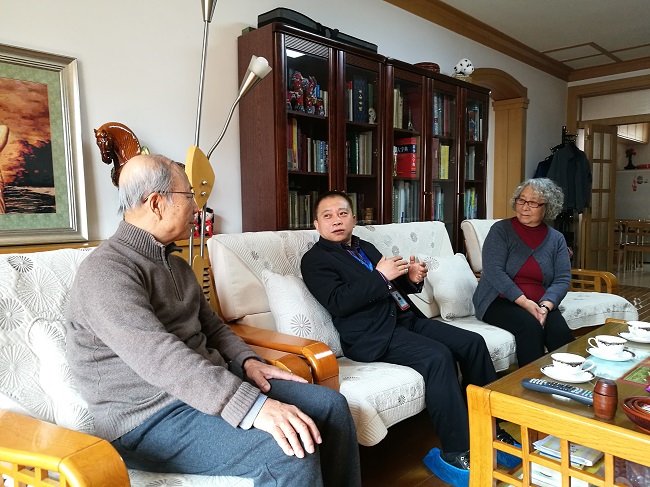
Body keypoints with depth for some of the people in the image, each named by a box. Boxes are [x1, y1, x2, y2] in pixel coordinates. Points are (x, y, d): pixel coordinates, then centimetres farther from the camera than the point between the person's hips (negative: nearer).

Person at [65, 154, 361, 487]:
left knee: (331, 405, -1)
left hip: (207, 388, 9)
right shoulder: (106, 272, -17)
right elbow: (161, 358, -30)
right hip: (150, 420, -8)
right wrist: (255, 407, -37)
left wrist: (246, 360, -2)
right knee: (292, 451, -27)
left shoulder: (176, 264, 13)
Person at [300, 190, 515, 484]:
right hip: (372, 334, -8)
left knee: (472, 342, -1)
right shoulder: (315, 259, -3)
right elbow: (339, 304, -16)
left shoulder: (365, 247, 20)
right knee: (438, 356, -28)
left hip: (404, 318, 8)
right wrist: (380, 276, -19)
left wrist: (411, 278, 0)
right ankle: (456, 451, -17)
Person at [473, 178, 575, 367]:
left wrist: (545, 306, -18)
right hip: (499, 301, -3)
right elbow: (494, 271, -13)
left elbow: (562, 279, 1)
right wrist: (524, 302, -21)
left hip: (540, 304, 4)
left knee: (560, 331, -26)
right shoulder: (501, 230, -2)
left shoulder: (556, 239, 10)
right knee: (530, 326, -31)